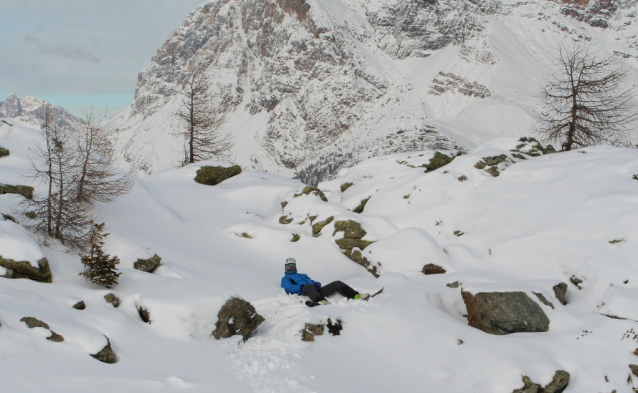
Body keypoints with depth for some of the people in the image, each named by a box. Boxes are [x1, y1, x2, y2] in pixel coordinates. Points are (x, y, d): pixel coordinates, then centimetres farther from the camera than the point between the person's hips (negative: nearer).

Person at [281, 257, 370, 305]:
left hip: (316, 291, 7)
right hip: (304, 293, -7)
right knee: (309, 287, -43)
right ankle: (321, 301, -72)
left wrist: (317, 284, 3)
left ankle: (356, 296, -21)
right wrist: (303, 286, -12)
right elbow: (290, 288, 0)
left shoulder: (303, 275, 41)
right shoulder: (285, 279, 22)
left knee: (337, 284, -5)